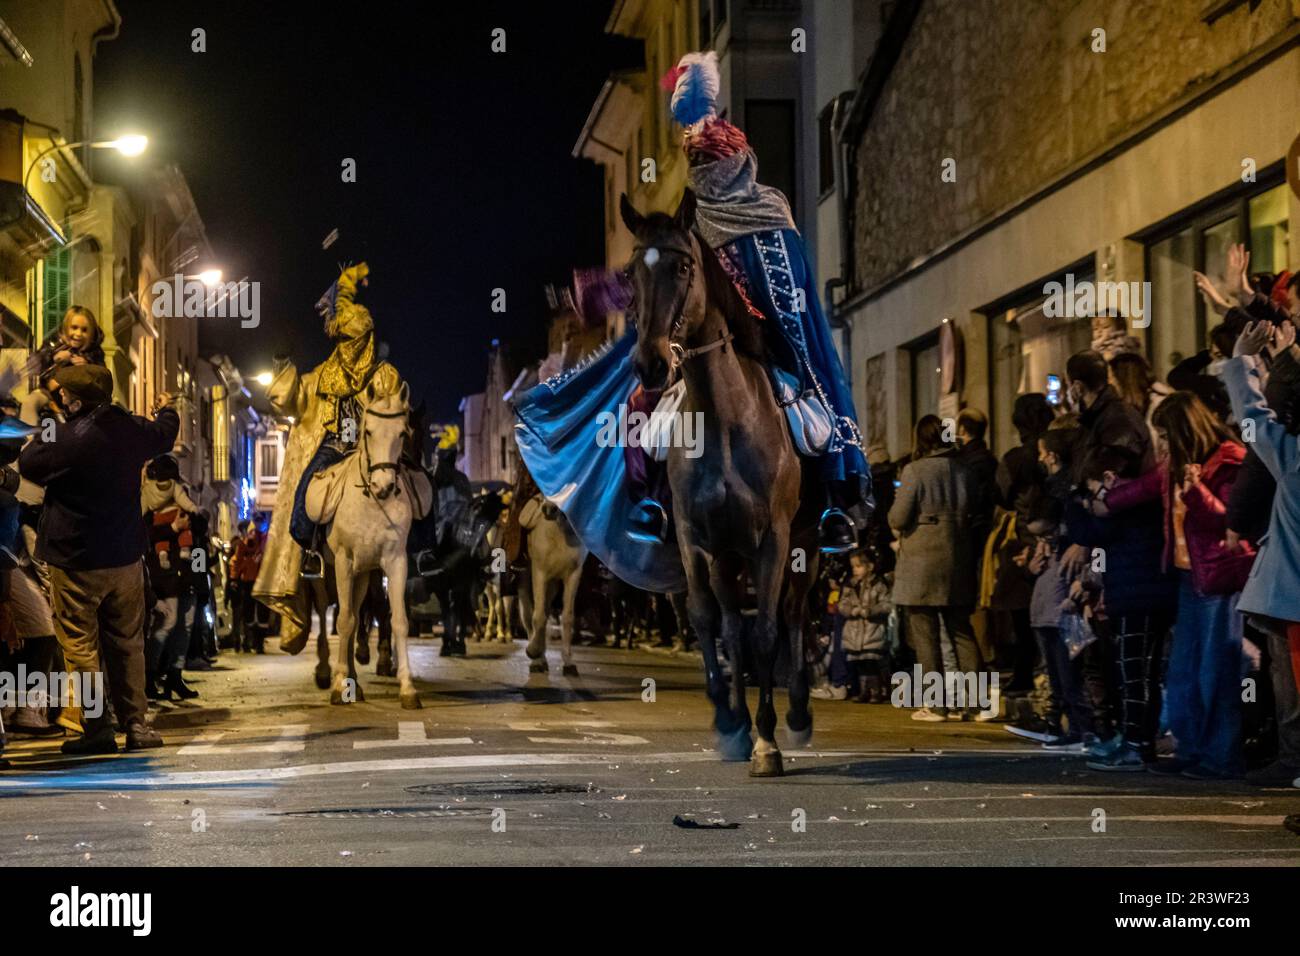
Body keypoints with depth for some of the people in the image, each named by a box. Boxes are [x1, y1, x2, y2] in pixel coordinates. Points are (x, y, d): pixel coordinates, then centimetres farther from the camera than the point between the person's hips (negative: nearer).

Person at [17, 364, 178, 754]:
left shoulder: (64, 438, -20)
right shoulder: (132, 429, -2)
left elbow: (28, 466, -3)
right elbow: (163, 434, 21)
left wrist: (33, 441, 18)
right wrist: (167, 410, 44)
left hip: (74, 560, -5)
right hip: (125, 557, 5)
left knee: (80, 647, 3)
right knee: (126, 642, 13)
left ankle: (96, 727, 2)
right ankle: (135, 723, 15)